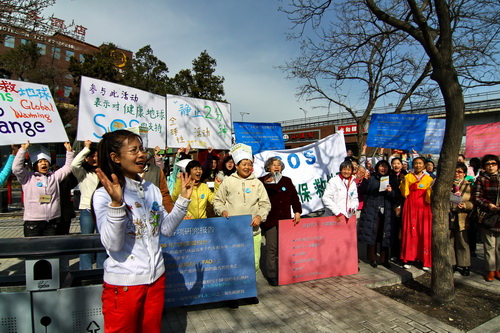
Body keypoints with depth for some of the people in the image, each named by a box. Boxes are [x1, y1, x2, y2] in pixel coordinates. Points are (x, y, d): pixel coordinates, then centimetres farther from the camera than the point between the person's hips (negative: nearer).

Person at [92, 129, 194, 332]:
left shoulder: (151, 189, 3)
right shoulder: (104, 195, -15)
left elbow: (167, 229, 3)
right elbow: (112, 244, -24)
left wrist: (183, 199, -4)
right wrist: (116, 203, -35)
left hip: (156, 277, 6)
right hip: (123, 283, -5)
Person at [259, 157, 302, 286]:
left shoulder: (287, 181, 14)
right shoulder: (262, 181, 2)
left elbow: (294, 197, 13)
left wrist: (297, 212, 3)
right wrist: (265, 183, -23)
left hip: (285, 219, 4)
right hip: (270, 221, -3)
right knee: (271, 248, -2)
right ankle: (271, 275, 9)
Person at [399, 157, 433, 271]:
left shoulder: (429, 179, 9)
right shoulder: (408, 177, 9)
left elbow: (430, 197, 3)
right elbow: (404, 194, -1)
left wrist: (431, 189, -14)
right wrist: (404, 182, -13)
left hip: (424, 208, 0)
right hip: (411, 208, 0)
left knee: (425, 233, -3)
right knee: (410, 231, 0)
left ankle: (426, 261, 6)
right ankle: (408, 259, 7)